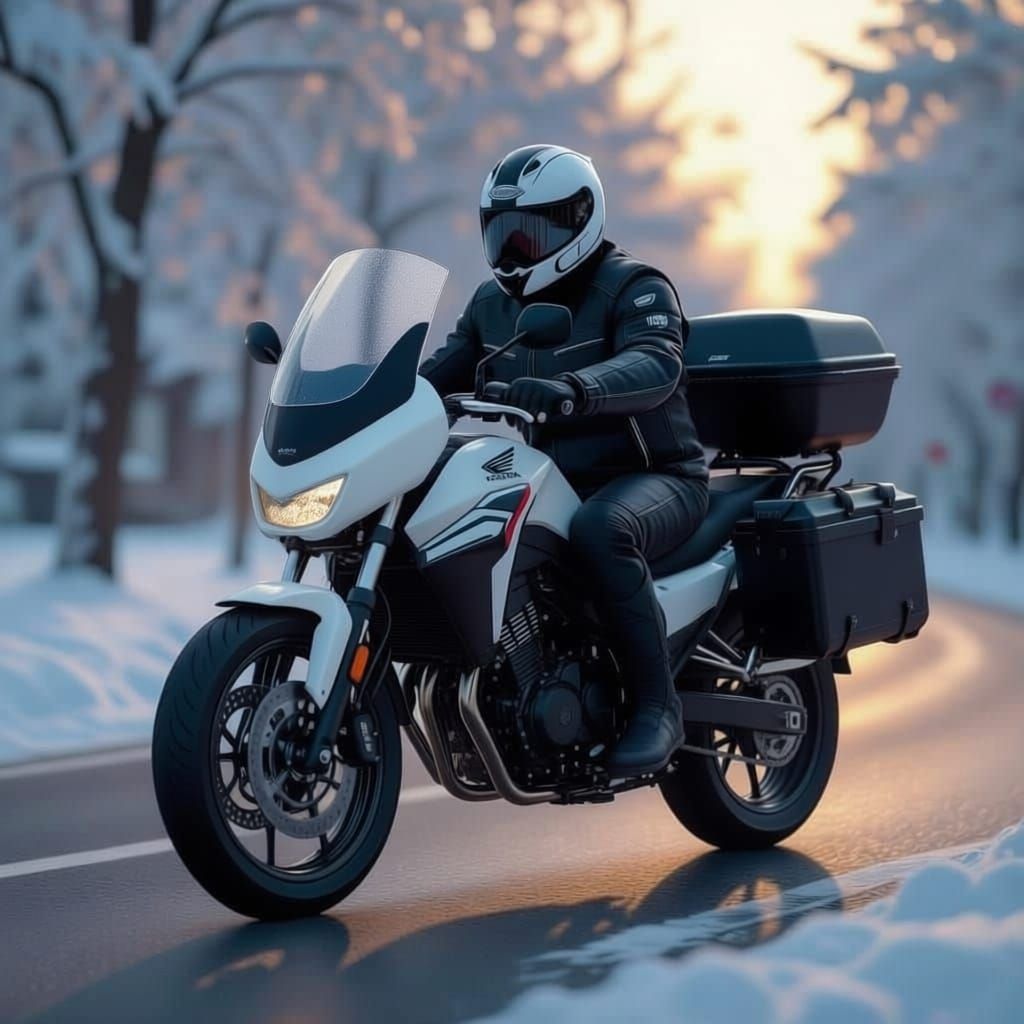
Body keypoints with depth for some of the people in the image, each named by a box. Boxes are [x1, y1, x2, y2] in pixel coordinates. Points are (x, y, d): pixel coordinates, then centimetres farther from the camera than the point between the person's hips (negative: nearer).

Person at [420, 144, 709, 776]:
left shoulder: (634, 288, -8)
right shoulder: (493, 302, 14)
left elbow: (655, 366, -28)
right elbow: (441, 372, 10)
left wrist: (572, 390, -48)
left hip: (651, 478, -7)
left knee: (599, 529, -40)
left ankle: (658, 704, -29)